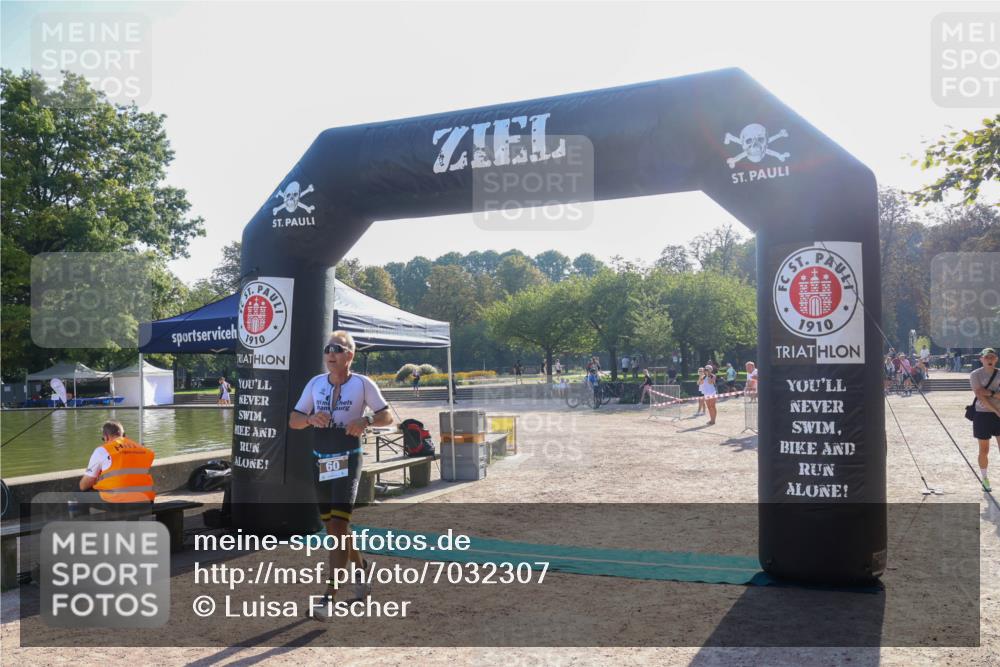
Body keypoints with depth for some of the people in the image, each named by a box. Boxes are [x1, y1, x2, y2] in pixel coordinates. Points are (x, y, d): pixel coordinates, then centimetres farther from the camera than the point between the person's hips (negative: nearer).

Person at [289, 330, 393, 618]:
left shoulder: (363, 384, -5)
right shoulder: (315, 383, 7)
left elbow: (387, 416, -1)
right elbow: (293, 420, 8)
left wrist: (366, 421, -21)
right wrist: (311, 418, -14)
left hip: (348, 462, -5)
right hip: (320, 462, 5)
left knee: (337, 525, -13)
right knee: (334, 527, 13)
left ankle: (329, 597, -11)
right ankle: (360, 571, 35)